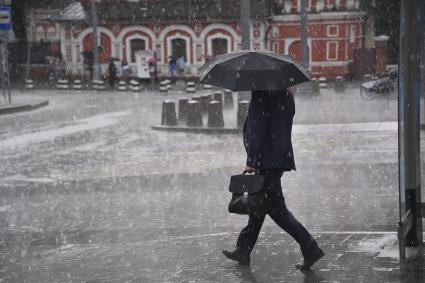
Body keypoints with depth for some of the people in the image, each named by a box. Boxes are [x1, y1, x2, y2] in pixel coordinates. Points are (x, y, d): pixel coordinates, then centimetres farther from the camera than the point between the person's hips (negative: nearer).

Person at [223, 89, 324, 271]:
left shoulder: (260, 95, -15)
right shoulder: (286, 95, 10)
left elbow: (257, 128, -19)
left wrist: (251, 161, -15)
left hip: (267, 160, -9)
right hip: (282, 157, 9)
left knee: (276, 208, -4)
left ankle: (310, 248, -8)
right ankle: (243, 250, 26)